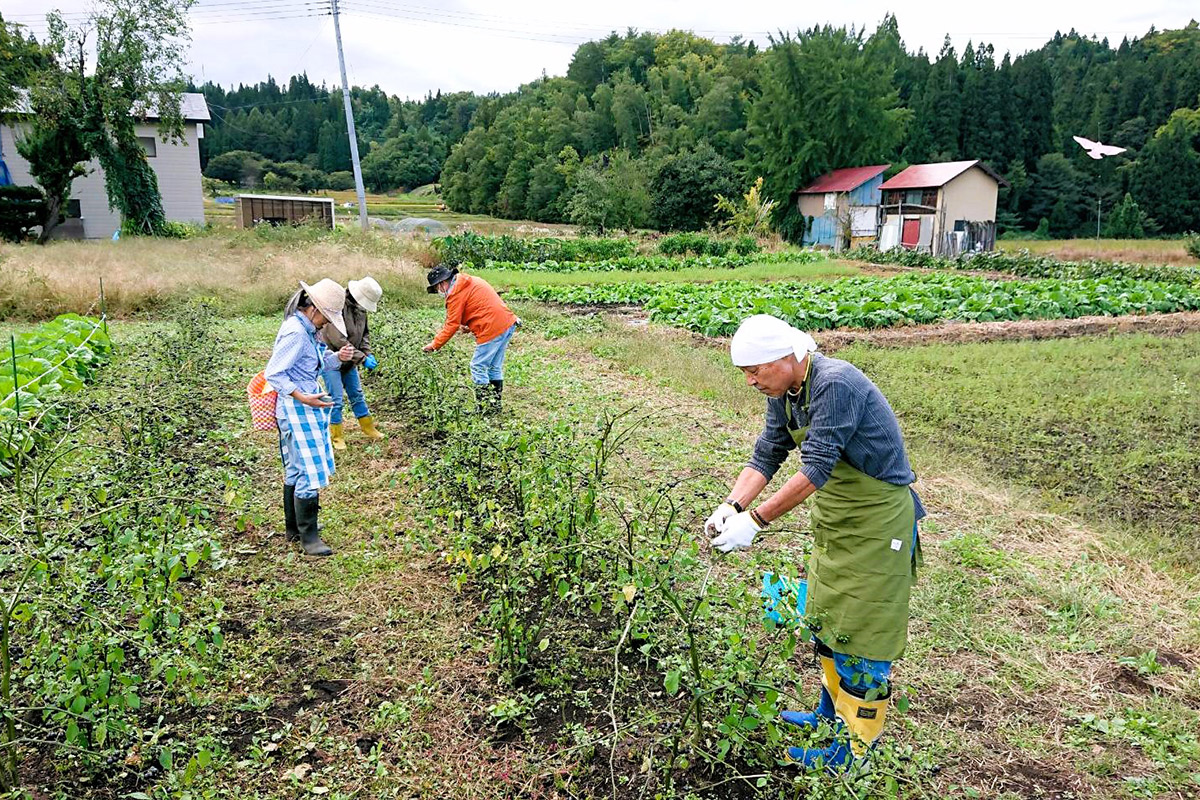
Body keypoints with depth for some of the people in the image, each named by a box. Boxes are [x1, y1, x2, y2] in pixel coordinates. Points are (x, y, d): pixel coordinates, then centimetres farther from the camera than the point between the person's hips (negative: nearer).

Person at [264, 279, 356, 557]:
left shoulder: (307, 329, 9)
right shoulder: (295, 332, -21)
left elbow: (318, 364, 16)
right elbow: (273, 374, -23)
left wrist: (338, 357, -3)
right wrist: (303, 397, -28)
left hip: (306, 405, 11)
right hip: (296, 407, -11)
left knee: (296, 468, 17)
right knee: (309, 470, -6)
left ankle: (295, 528, 29)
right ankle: (308, 537, 3)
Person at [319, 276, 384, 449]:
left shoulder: (360, 308, 0)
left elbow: (364, 333, 12)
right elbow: (339, 340, -30)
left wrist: (368, 353, -6)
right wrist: (362, 358, -26)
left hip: (349, 360, 8)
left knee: (357, 395, 18)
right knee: (336, 399, -4)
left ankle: (368, 428, 31)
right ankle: (336, 436, 11)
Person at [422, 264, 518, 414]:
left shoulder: (456, 293, -9)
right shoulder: (471, 281, 19)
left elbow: (452, 325, -8)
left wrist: (434, 344, -1)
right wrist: (469, 325, 13)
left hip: (493, 330, -9)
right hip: (508, 324, 9)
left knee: (478, 367, 1)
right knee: (495, 368, 17)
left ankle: (486, 408, 4)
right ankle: (495, 405, 24)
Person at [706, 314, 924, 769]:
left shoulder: (836, 385, -29)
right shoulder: (783, 394, -1)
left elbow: (814, 470, -33)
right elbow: (766, 457, 1)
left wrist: (755, 521, -32)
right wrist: (732, 506, -14)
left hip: (877, 518, -9)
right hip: (833, 517, 9)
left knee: (859, 629, 1)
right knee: (824, 617, 20)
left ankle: (856, 745, 16)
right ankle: (833, 711, 39)